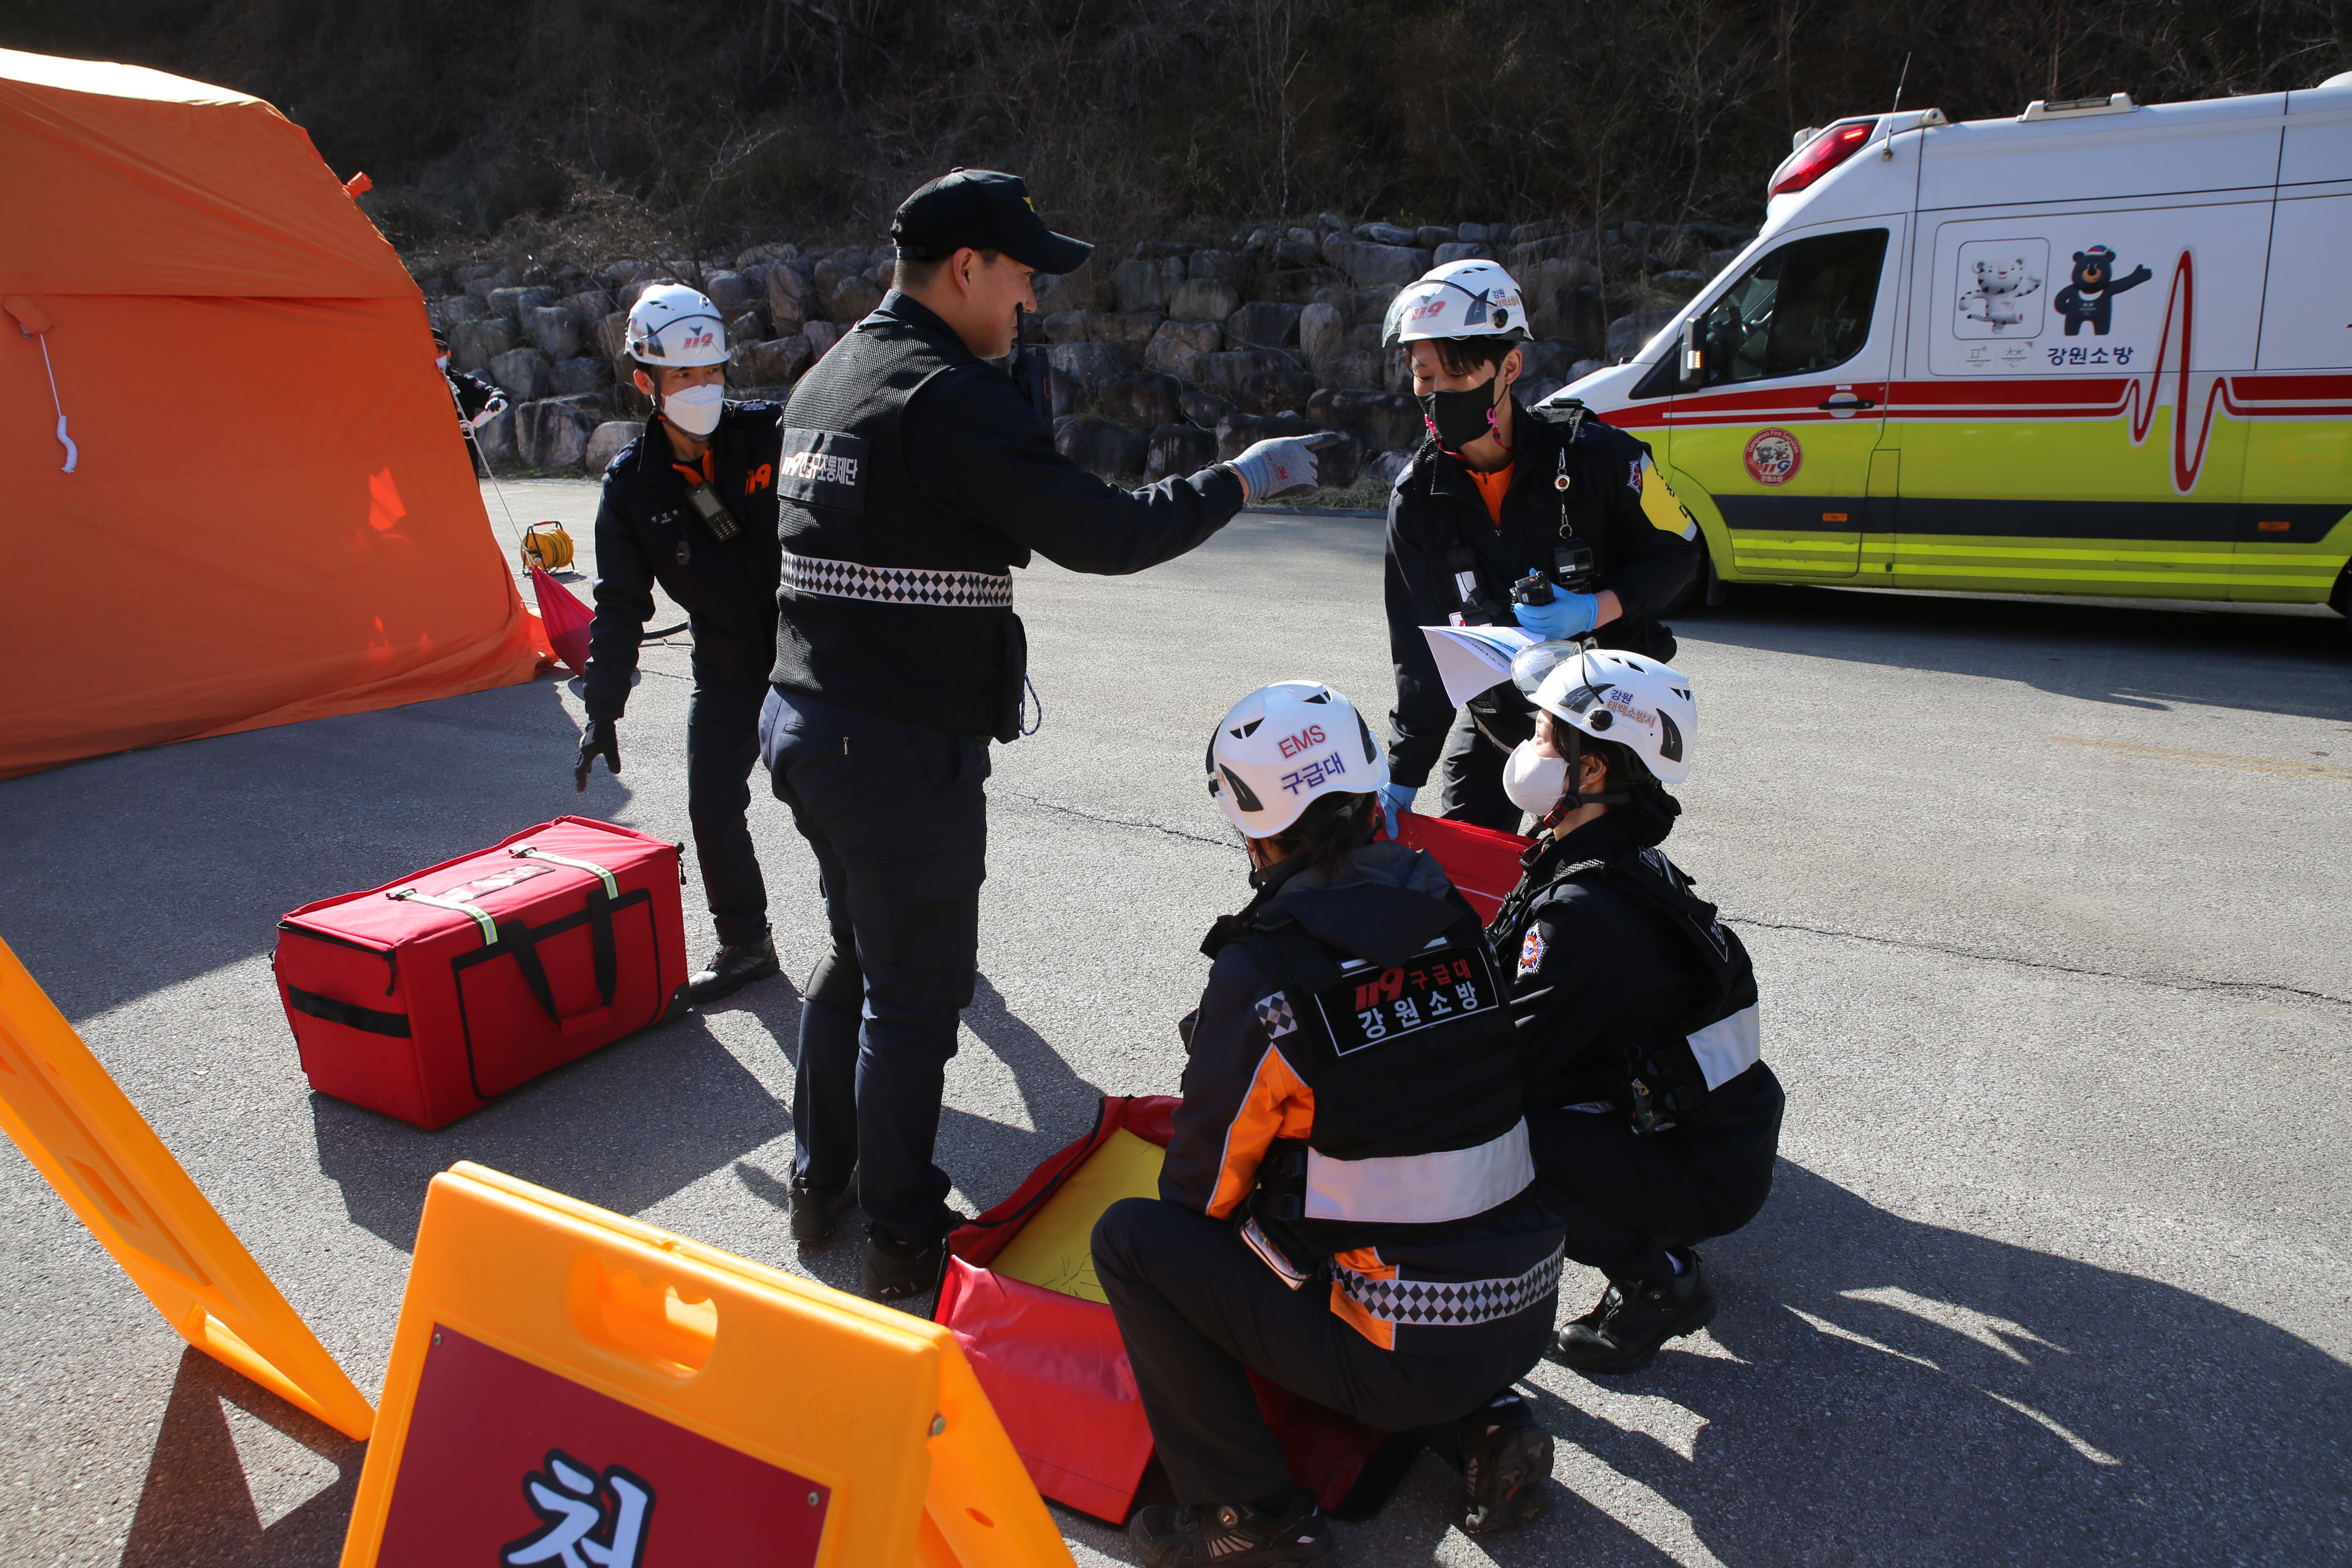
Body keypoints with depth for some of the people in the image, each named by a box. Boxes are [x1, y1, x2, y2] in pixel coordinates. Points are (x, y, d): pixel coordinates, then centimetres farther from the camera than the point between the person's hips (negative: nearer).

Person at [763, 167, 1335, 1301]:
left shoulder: (826, 379, 14)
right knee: (916, 990, 2)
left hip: (808, 723, 10)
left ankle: (821, 1182, 36)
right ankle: (903, 1241, 16)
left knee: (859, 953, 22)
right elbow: (1103, 536, -21)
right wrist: (1241, 481, -10)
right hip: (902, 748, -10)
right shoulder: (950, 397, -18)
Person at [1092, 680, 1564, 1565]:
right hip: (1525, 1320, 7)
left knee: (1129, 1237, 3)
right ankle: (1482, 1429, 17)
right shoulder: (1455, 922, 0)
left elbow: (1200, 1189, -6)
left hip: (1402, 1357, -6)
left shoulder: (1262, 974, -18)